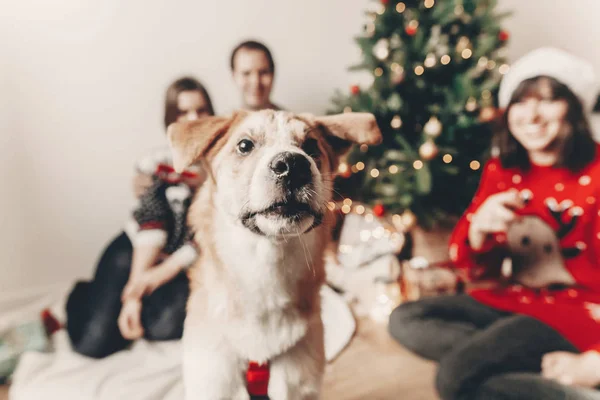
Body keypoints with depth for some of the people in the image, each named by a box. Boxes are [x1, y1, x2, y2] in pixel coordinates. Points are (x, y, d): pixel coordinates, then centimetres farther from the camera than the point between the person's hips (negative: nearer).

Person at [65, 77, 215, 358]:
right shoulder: (159, 163, -3)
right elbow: (149, 227, -12)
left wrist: (166, 270, -15)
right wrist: (134, 294, -20)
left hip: (186, 263, 1)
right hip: (138, 254, 0)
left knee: (166, 326, -29)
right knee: (93, 344, -9)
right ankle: (82, 298, 25)